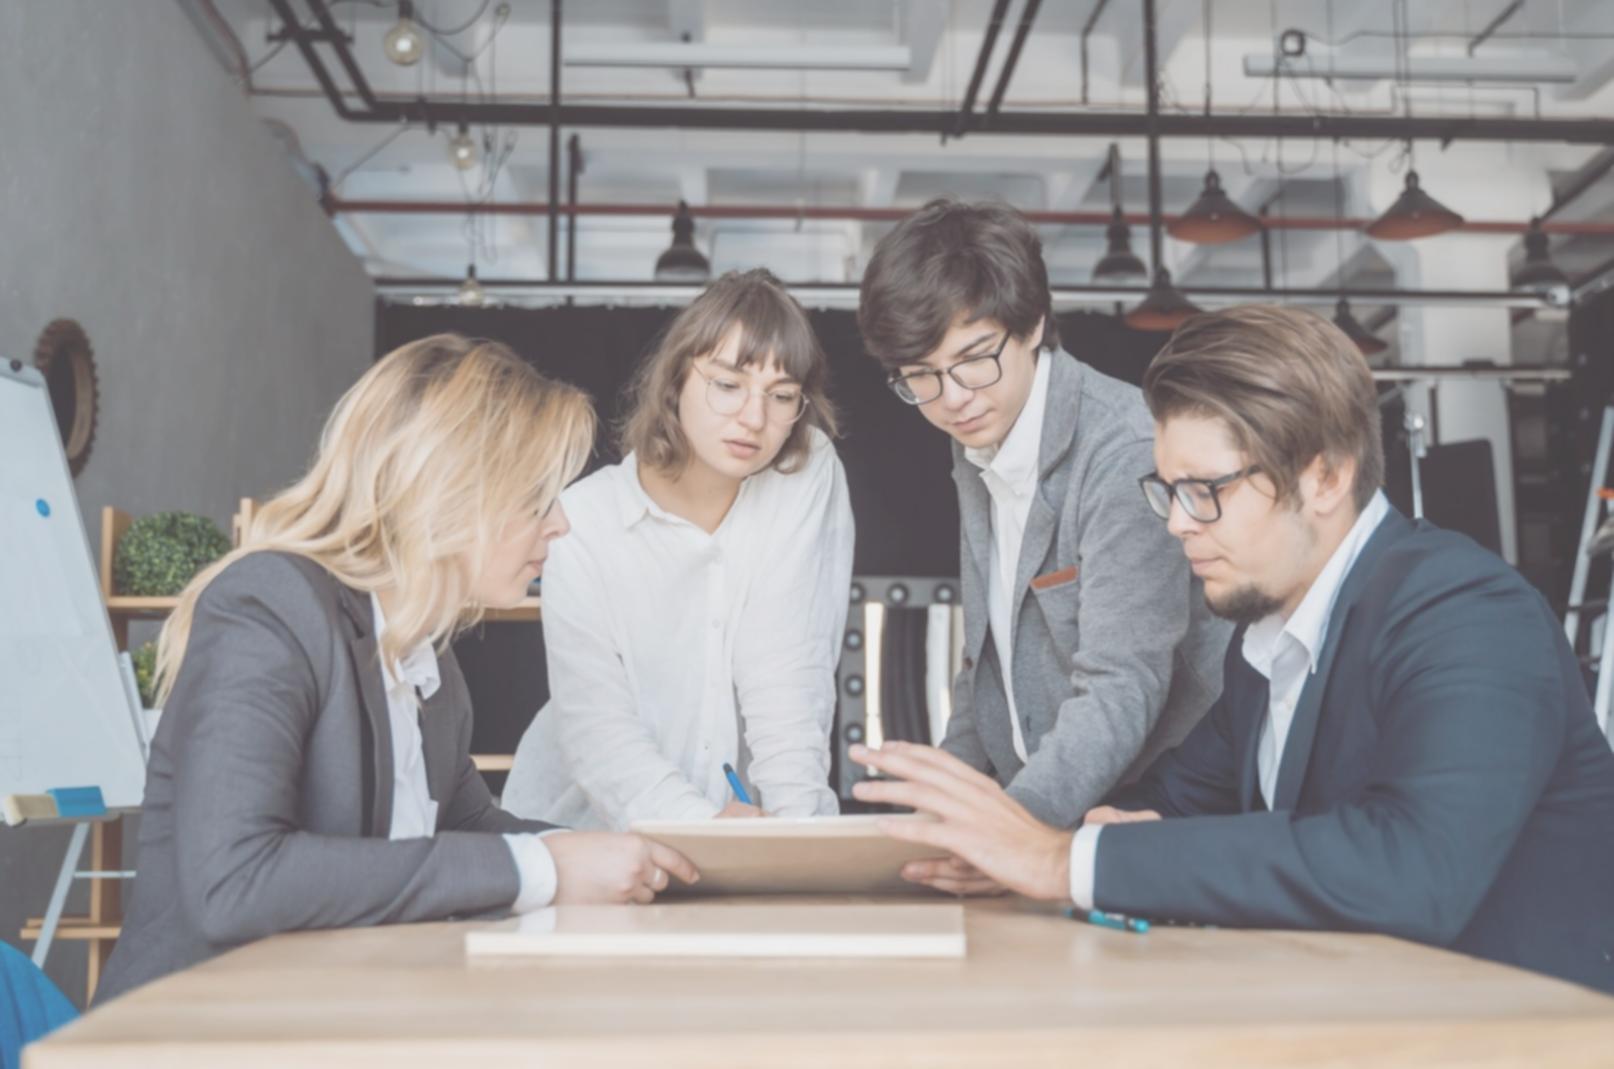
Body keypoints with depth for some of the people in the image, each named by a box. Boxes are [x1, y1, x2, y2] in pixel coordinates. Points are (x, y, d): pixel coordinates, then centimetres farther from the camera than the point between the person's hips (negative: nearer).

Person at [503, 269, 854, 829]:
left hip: (752, 824, 1)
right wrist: (703, 821, -30)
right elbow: (597, 727, -15)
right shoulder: (581, 523, -9)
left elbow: (790, 678, -10)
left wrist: (798, 819, -23)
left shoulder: (809, 474, -7)